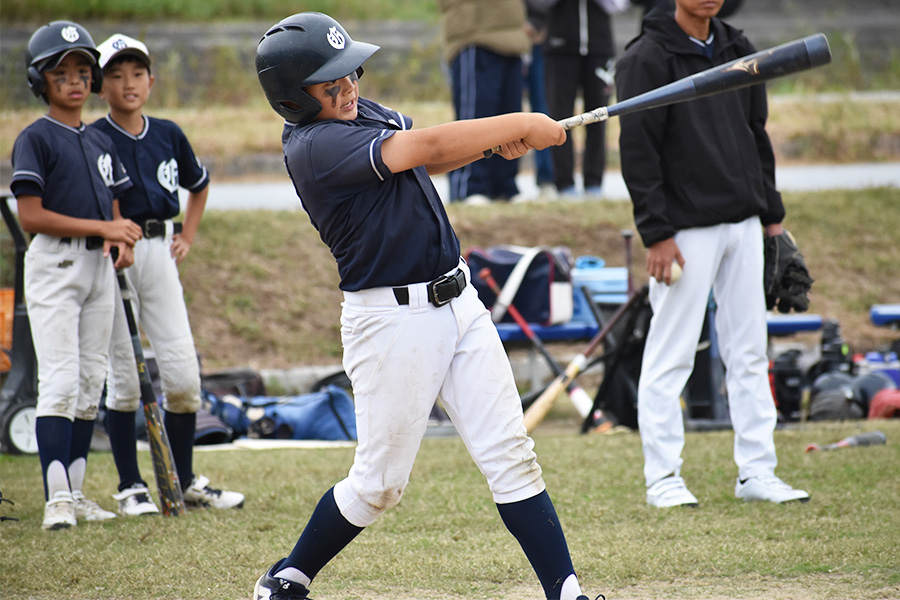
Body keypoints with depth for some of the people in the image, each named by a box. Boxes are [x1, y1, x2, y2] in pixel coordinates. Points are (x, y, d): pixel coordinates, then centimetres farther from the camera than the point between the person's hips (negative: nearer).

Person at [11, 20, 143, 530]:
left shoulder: (100, 143, 16)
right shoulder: (36, 139, -5)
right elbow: (32, 216, -13)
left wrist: (121, 241, -5)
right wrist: (101, 227, -16)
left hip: (100, 265, 7)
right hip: (54, 263, -7)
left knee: (91, 382, 6)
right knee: (60, 381, -14)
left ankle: (76, 491, 11)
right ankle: (57, 499, -17)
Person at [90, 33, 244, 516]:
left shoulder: (168, 134, 10)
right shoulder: (92, 141, -5)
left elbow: (199, 185, 28)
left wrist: (187, 237, 17)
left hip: (161, 253, 4)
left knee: (183, 374, 1)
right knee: (124, 375, -2)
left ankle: (186, 482, 13)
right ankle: (130, 488, 6)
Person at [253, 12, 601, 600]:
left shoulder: (361, 110, 8)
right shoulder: (313, 147, -20)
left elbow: (423, 161, 17)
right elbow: (426, 147, -25)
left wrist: (495, 141, -3)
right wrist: (522, 124, -18)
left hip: (458, 302, 8)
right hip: (392, 324, -8)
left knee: (510, 456, 1)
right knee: (380, 482, 3)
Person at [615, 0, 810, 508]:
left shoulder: (738, 50, 13)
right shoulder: (648, 58, -8)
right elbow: (638, 150, -11)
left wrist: (772, 214, 16)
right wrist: (657, 232, -16)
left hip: (743, 222, 7)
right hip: (685, 228, -7)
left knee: (749, 352, 8)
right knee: (670, 356, -3)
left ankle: (757, 472, 13)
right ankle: (663, 478, 4)